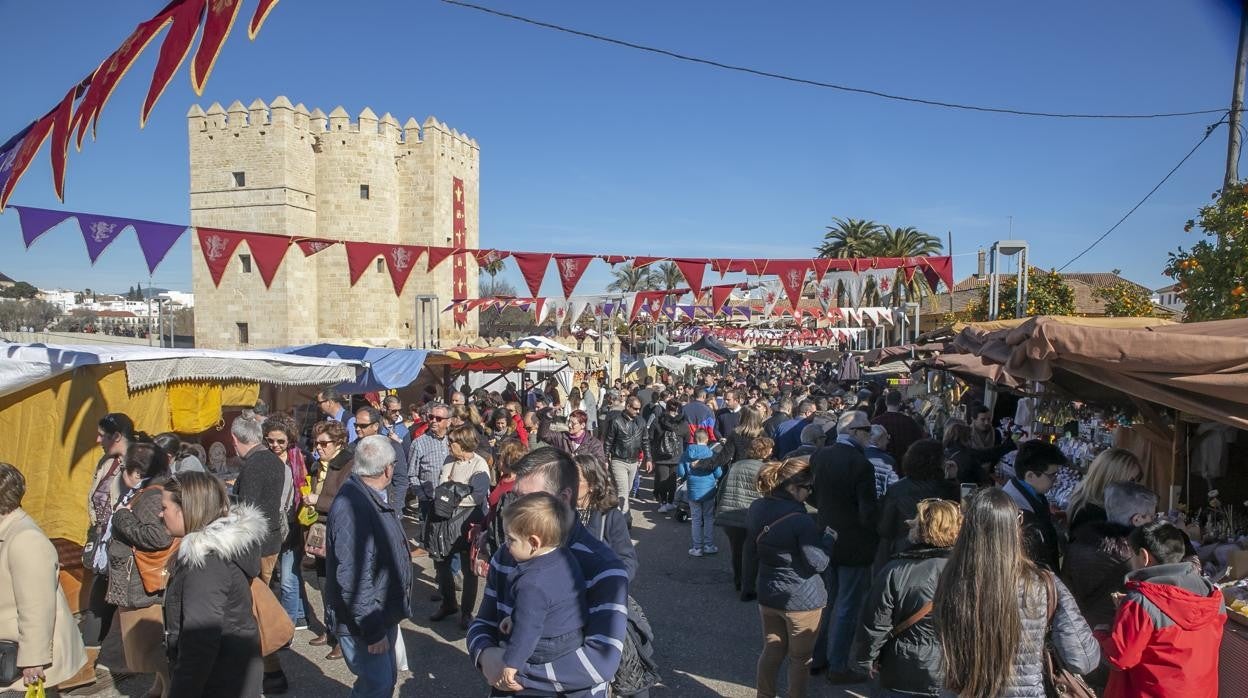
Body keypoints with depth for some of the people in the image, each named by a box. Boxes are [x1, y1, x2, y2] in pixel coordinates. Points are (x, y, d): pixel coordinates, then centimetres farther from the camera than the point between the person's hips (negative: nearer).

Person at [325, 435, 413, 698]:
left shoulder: (376, 498, 4)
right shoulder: (352, 507, -28)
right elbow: (352, 579, -30)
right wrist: (372, 630, -24)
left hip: (384, 614, 10)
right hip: (364, 622, -9)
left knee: (388, 677, 20)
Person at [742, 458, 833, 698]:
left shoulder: (756, 509, -3)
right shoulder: (800, 520, -24)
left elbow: (750, 552, 6)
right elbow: (818, 563, -19)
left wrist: (748, 587, 15)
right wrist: (829, 536, -6)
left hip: (767, 594, 6)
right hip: (801, 599, -6)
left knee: (772, 651, 21)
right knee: (800, 658, 14)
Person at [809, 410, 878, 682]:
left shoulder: (819, 457, -3)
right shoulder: (861, 465, -22)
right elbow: (868, 513, -20)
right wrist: (878, 530, -3)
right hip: (854, 544, -6)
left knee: (827, 601, 21)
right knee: (847, 607, 7)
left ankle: (817, 658, 31)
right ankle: (838, 667, 17)